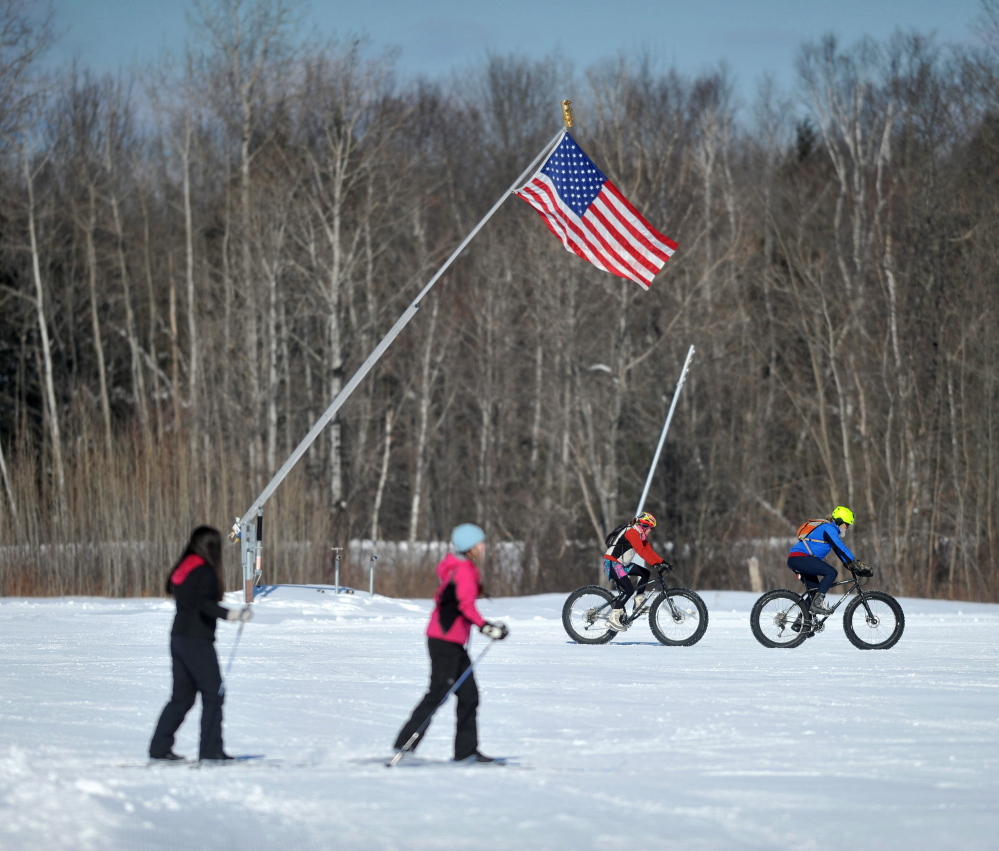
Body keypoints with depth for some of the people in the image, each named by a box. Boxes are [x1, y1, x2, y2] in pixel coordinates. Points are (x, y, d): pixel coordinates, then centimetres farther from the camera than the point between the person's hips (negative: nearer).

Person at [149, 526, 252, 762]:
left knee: (182, 696, 13)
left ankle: (159, 748, 11)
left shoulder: (182, 569, 12)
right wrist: (229, 614, -39)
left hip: (179, 638, 9)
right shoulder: (205, 572, -13)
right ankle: (211, 749, -7)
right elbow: (204, 604, -25)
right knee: (213, 694, -4)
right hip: (197, 640, -9)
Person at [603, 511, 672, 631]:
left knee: (646, 573, 7)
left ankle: (638, 604, 7)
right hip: (612, 563, -10)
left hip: (622, 564, 10)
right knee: (629, 589, -19)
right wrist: (654, 563, -37)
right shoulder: (632, 532, -18)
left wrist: (663, 562, -2)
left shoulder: (641, 535, 14)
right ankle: (613, 618, -20)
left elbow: (649, 551, 10)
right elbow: (640, 550, -30)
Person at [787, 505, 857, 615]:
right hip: (800, 558, -11)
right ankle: (817, 603, -21)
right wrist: (854, 562, -19)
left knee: (815, 590, 14)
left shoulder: (830, 528, 23)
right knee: (832, 572, -17)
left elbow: (838, 550, 25)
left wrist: (849, 564, 15)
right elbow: (841, 547, -18)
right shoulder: (828, 528, -9)